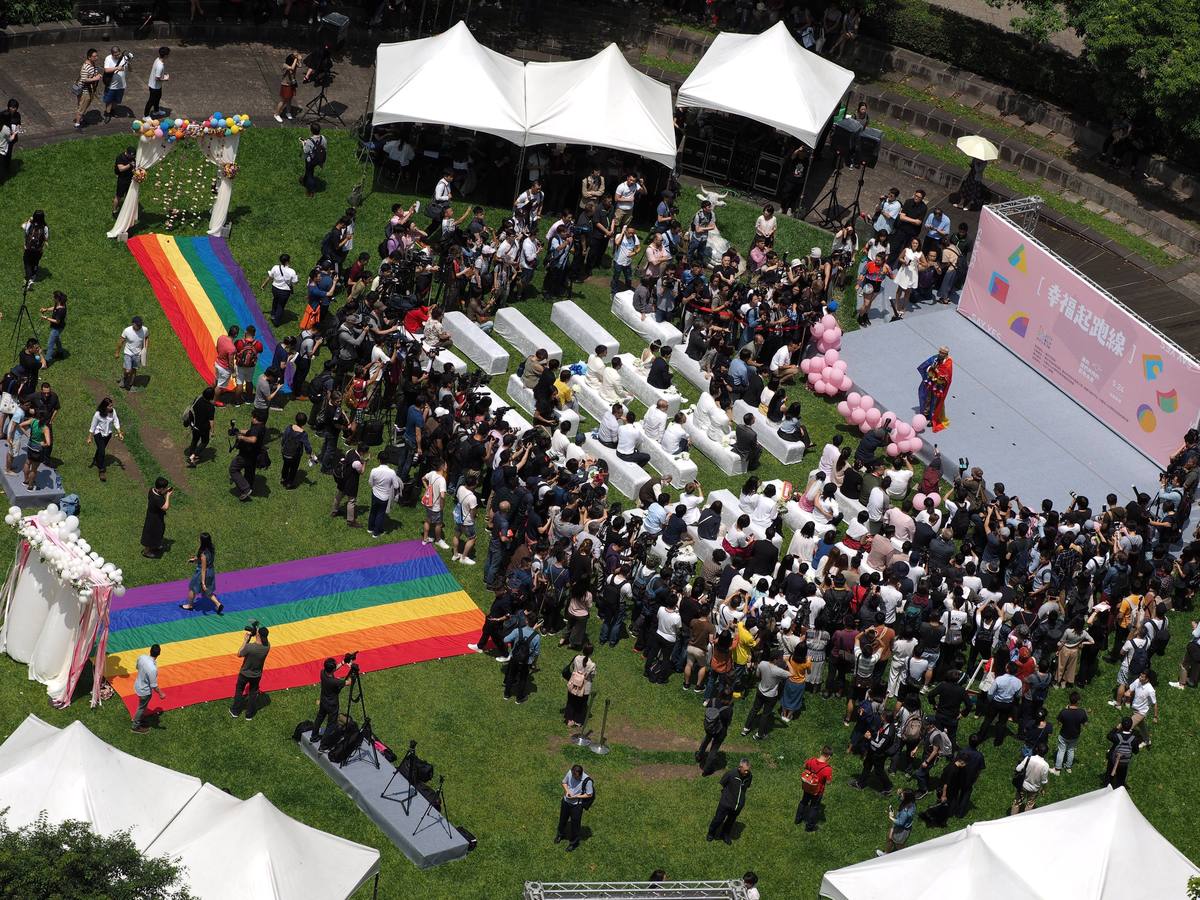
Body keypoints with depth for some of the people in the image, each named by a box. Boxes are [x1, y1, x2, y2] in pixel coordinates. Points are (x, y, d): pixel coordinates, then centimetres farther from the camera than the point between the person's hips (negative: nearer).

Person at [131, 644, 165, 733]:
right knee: (142, 708, 19)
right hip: (145, 691, -7)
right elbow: (154, 685, -29)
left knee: (142, 706, 31)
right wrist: (161, 694, -12)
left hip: (138, 685, 7)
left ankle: (137, 719, 53)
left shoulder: (141, 657, -19)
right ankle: (136, 726, 40)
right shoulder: (152, 669, -41)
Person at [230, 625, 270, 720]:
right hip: (257, 675, 3)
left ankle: (235, 711, 42)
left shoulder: (249, 647, -37)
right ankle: (249, 715, 40)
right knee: (253, 694, 25)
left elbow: (239, 654, -17)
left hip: (245, 674, -3)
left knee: (239, 691, 25)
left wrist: (245, 640, -14)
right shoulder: (267, 646, -24)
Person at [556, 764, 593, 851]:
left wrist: (576, 796, -25)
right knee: (562, 818, 26)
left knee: (575, 823, 12)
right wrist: (567, 790, -18)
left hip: (577, 804, -4)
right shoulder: (570, 773, -18)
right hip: (566, 801, 5)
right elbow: (564, 782, 2)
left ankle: (573, 843, 35)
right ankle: (560, 834, 54)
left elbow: (589, 795, -17)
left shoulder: (587, 781, -29)